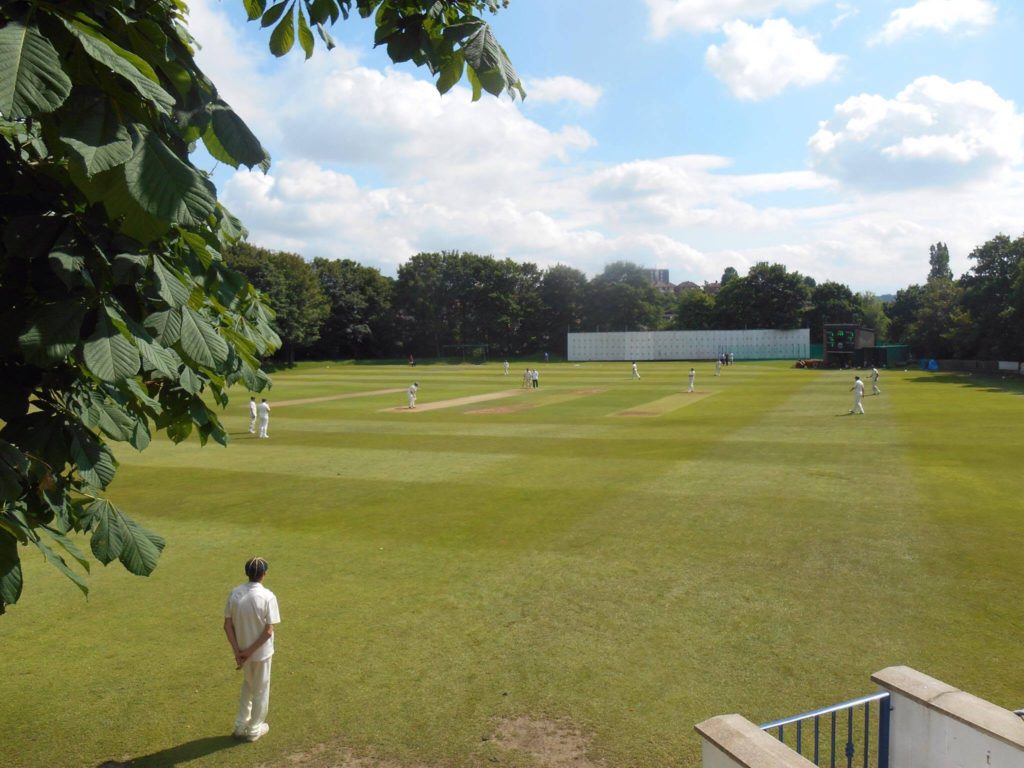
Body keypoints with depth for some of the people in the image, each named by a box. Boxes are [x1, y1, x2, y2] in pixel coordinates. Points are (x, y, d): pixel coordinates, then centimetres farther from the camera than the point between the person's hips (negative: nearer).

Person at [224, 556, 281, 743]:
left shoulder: (235, 593, -8)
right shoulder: (267, 597, -21)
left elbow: (227, 625, -6)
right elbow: (268, 631, -21)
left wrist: (237, 650, -7)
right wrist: (250, 651, -13)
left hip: (241, 650, 5)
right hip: (261, 652, -4)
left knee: (248, 684, 28)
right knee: (260, 690, 15)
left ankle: (241, 726, 35)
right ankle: (254, 729, 30)